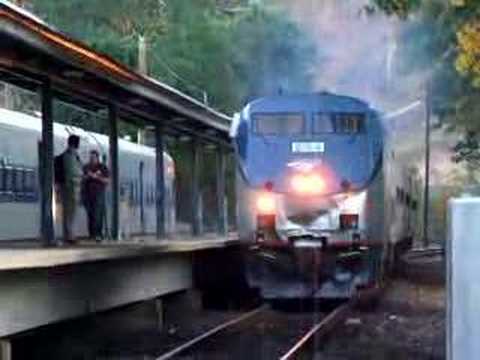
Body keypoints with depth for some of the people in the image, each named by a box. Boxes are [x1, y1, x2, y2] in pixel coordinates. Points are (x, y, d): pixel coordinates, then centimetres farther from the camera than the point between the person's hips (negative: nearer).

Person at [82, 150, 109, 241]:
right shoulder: (86, 167, 15)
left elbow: (106, 180, -1)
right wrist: (87, 176, -5)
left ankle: (98, 234, -17)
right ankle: (91, 234, 1)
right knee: (90, 214, -2)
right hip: (87, 194, 3)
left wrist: (96, 176, -12)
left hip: (98, 194, -3)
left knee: (97, 215, -14)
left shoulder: (102, 168, 5)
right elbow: (82, 179, 15)